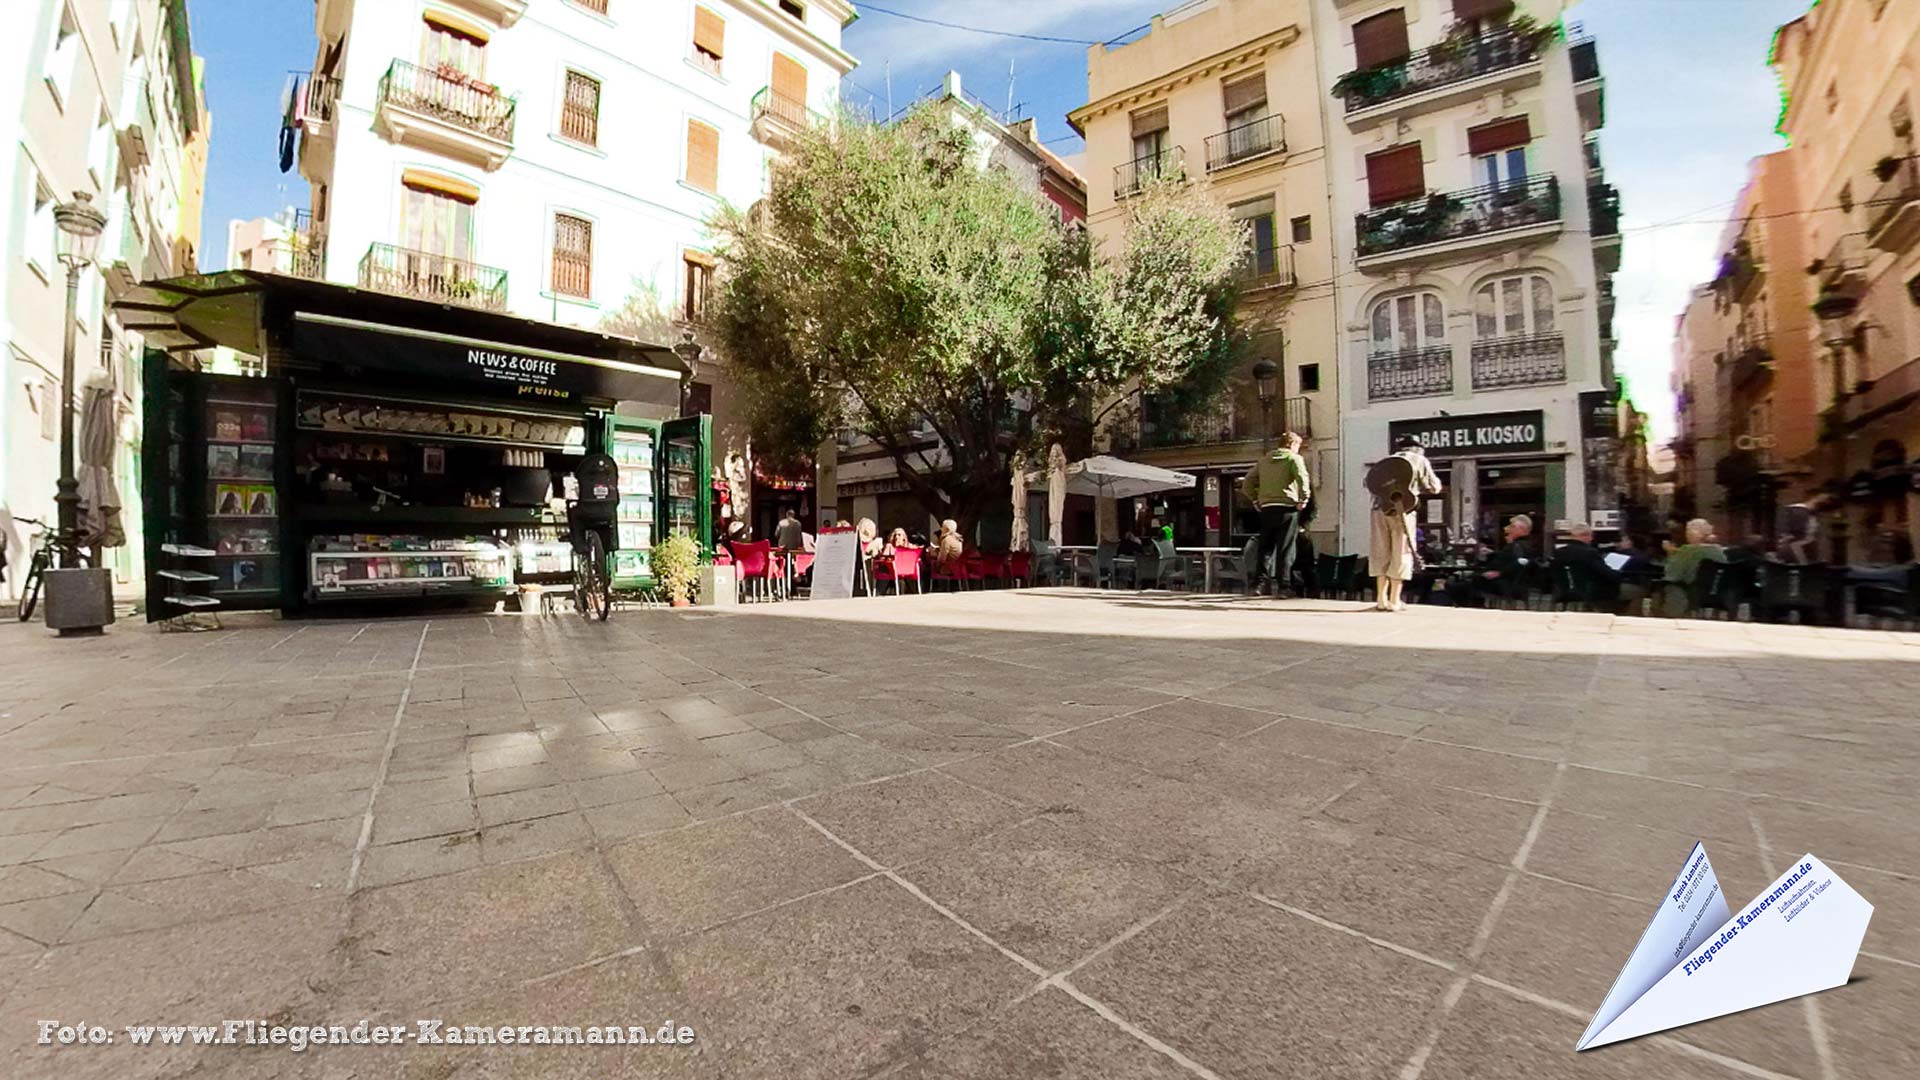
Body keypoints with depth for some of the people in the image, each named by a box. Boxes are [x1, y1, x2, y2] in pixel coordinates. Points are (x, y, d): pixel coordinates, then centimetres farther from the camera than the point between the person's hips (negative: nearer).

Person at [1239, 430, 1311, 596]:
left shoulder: (1263, 460, 17)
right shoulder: (1294, 458, 2)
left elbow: (1247, 484, 15)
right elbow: (1303, 479, -16)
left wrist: (1257, 501, 15)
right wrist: (1303, 500, -7)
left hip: (1266, 508, 4)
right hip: (1287, 507, -4)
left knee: (1266, 547, 11)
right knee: (1285, 548, -1)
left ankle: (1264, 581, 4)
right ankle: (1282, 586, 0)